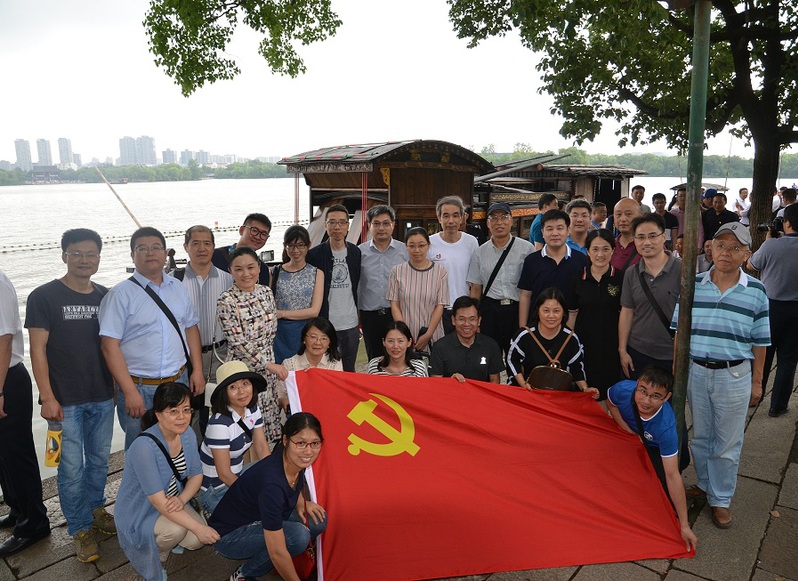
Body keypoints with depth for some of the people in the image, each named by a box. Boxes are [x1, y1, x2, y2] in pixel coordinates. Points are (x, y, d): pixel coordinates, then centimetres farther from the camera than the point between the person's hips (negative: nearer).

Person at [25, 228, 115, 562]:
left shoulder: (106, 297, 4)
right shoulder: (44, 297, -8)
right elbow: (38, 350, -9)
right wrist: (47, 397, -13)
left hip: (102, 397, 4)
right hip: (65, 400, -4)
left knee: (99, 460, 16)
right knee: (72, 466, 4)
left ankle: (95, 509, 37)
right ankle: (81, 529, 21)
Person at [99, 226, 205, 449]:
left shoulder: (178, 288, 8)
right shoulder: (121, 294, -8)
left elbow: (191, 328, 13)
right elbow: (110, 346, -12)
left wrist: (197, 370, 5)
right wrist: (130, 392, -16)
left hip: (179, 381, 4)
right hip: (139, 388, -4)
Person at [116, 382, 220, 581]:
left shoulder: (188, 434, -12)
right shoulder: (144, 447, -33)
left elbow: (196, 475, 0)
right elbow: (159, 502, -31)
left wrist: (182, 499, -21)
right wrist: (198, 527, -32)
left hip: (172, 503, 6)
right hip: (139, 512, -6)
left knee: (197, 541, -15)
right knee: (177, 529, -31)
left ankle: (165, 541, 18)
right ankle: (156, 560, 4)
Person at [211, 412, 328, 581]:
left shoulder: (297, 461, -13)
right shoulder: (271, 483, -37)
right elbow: (277, 553, -31)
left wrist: (301, 502, -4)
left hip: (257, 521, 8)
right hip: (228, 535, -8)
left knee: (318, 520, -7)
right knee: (298, 535, -27)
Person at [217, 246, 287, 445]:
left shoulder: (266, 292, 1)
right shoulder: (227, 300, -16)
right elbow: (239, 342, -18)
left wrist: (271, 362, 13)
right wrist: (269, 364, -18)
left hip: (269, 365, 6)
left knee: (270, 414, 13)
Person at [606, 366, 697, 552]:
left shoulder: (666, 427, -40)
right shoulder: (623, 389, -35)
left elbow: (672, 476, -37)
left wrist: (684, 526, -33)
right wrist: (628, 431, -19)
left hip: (655, 448, -2)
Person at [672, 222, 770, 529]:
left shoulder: (756, 291, -6)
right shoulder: (693, 285, -3)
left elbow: (759, 341, -1)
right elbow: (680, 331, 3)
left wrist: (756, 382, 1)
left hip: (734, 376, -1)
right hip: (696, 371, 2)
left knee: (727, 443, 10)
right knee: (700, 436, 18)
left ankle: (721, 498, 28)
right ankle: (705, 484, 39)